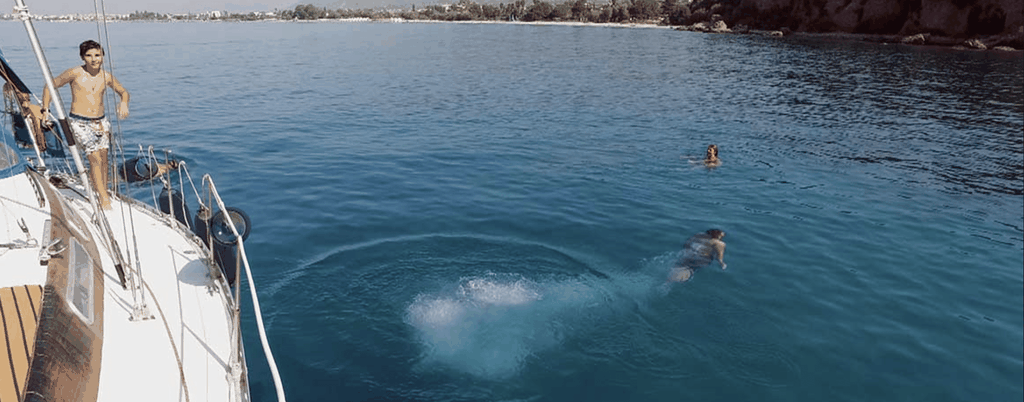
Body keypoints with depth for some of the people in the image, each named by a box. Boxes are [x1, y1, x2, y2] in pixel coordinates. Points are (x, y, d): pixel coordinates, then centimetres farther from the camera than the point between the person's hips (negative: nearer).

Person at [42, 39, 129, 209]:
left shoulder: (107, 77, 4)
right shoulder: (75, 73, -6)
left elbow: (123, 92, 19)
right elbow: (50, 86, 4)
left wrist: (124, 103, -3)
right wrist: (45, 109, -1)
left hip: (101, 122, 4)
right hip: (79, 122, -4)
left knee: (103, 159, 5)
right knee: (95, 159, -14)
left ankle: (102, 193, 20)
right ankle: (103, 198, -9)